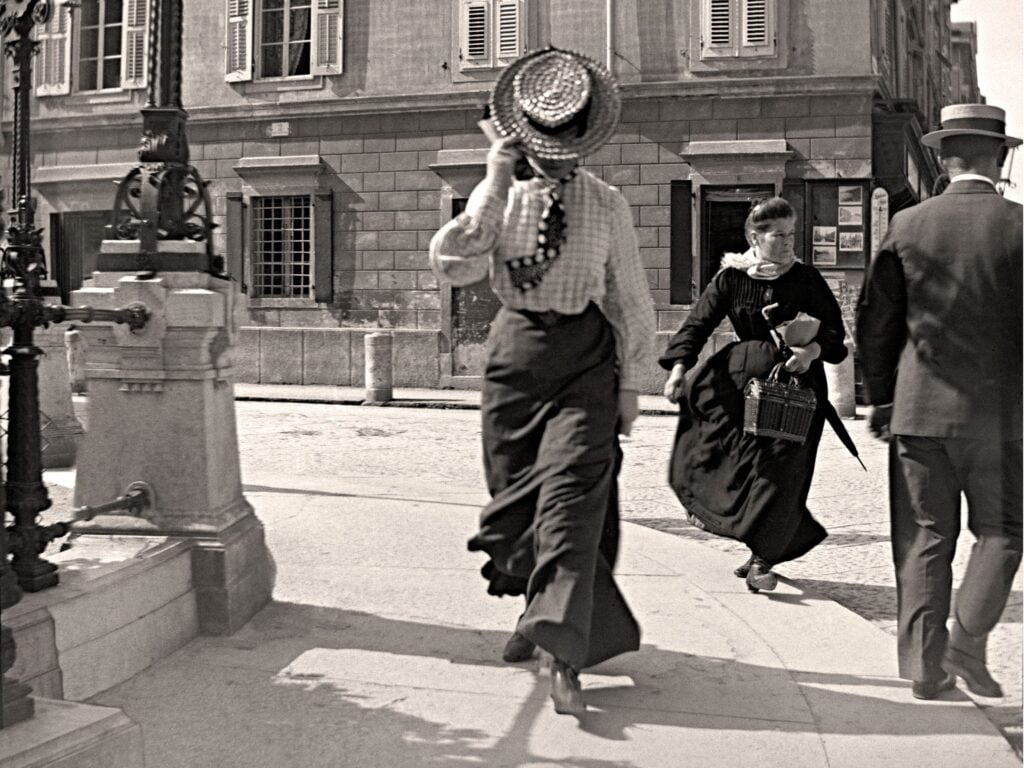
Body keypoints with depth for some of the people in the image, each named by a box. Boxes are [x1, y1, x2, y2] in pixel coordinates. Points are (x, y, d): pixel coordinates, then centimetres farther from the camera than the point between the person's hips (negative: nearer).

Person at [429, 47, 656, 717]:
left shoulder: (608, 205, 0)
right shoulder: (499, 199, 1)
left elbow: (631, 300, 6)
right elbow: (454, 265, -15)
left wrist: (630, 384, 5)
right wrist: (495, 183, -17)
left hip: (585, 357, -2)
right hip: (515, 350, 2)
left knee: (572, 492, -14)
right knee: (515, 491, 11)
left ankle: (565, 657, -15)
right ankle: (540, 610, 35)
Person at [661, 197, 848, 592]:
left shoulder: (807, 279, 1)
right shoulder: (730, 277, 1)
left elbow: (835, 331, 3)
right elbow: (699, 322, -2)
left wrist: (813, 349, -18)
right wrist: (679, 366, -15)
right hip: (743, 377, 1)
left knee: (780, 466, -6)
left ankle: (763, 556, 3)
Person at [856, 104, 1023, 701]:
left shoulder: (908, 225, -1)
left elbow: (874, 321, 2)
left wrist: (881, 399, 12)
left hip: (920, 408, 2)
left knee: (925, 538, 10)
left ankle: (925, 663, 13)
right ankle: (968, 640, -1)